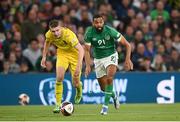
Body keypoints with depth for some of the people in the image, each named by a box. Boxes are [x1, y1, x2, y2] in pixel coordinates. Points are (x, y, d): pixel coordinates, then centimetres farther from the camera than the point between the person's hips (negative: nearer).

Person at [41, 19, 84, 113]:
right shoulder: (49, 34, -21)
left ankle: (79, 87, 40)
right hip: (62, 53, 3)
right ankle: (58, 104, -7)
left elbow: (81, 50, -41)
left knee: (75, 83, 0)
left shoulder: (68, 35, -37)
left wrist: (78, 66, -49)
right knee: (59, 77, -18)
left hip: (74, 53, -3)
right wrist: (44, 57, 3)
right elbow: (47, 42, 6)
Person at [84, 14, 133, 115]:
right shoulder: (90, 32, -17)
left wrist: (128, 59, -23)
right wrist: (88, 65, -18)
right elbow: (87, 50, -8)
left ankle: (106, 105, -25)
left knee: (109, 77, -31)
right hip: (98, 59, 3)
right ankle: (114, 95, 43)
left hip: (111, 56, -3)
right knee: (103, 87, 8)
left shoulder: (110, 31, -22)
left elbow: (127, 45, -15)